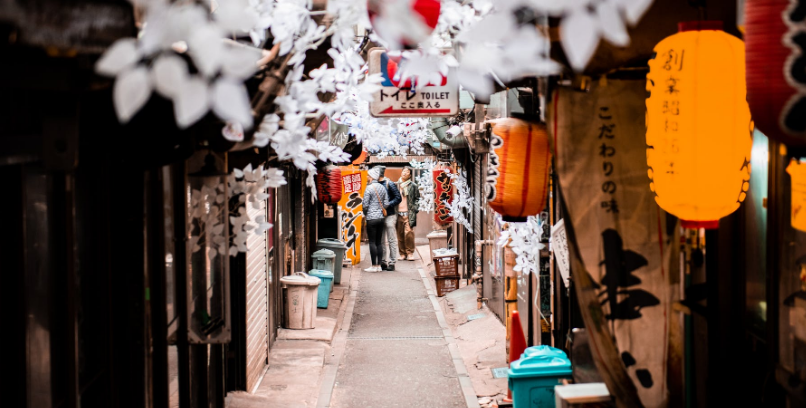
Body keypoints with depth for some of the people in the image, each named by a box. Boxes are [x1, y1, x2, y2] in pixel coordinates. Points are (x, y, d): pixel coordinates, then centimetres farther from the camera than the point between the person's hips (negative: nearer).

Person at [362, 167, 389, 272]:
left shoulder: (369, 188, -11)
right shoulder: (382, 188, 8)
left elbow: (365, 205, -10)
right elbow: (386, 204, 8)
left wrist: (365, 214, 8)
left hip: (371, 218, -6)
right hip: (381, 218, 6)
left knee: (372, 242, -2)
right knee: (379, 242, 9)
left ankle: (374, 266, -2)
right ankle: (379, 265, 11)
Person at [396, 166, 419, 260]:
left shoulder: (413, 186, 5)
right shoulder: (396, 185, 11)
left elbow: (417, 199, 9)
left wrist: (414, 209, -2)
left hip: (408, 213, -3)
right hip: (398, 213, 3)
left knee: (408, 233, -12)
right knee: (400, 234, 3)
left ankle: (410, 253, -3)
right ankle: (403, 254, 9)